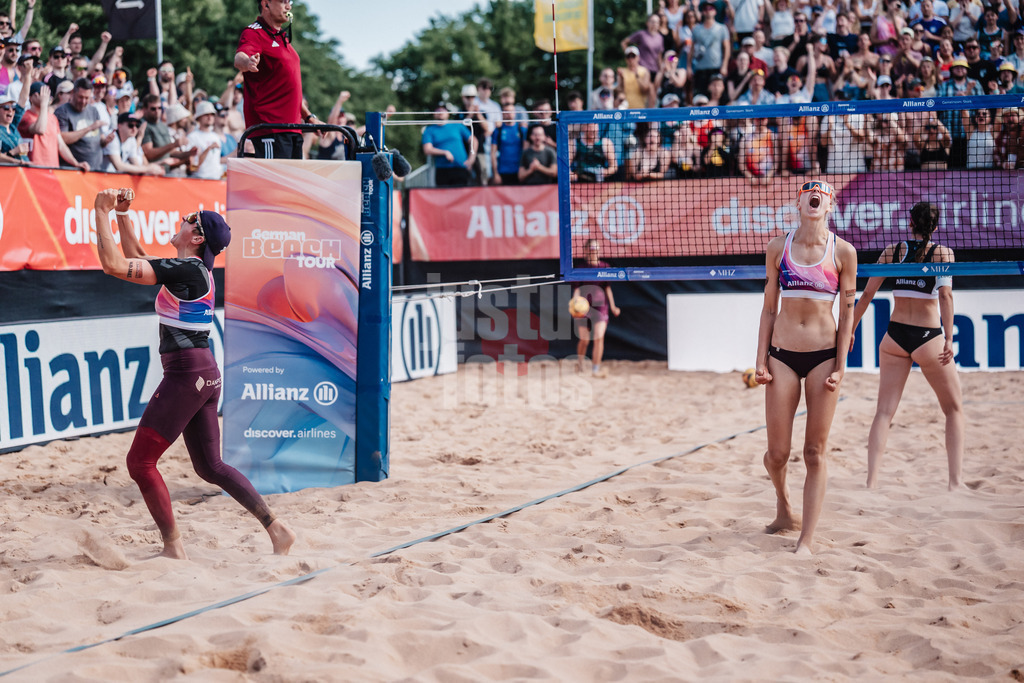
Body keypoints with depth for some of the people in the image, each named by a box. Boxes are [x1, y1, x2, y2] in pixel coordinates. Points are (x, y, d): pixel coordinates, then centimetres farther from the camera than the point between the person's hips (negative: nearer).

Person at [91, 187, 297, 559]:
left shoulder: (186, 270, -14)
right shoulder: (194, 270, 14)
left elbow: (114, 264, -18)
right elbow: (137, 258, 28)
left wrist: (102, 212, -9)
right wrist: (121, 214, 22)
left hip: (186, 374, -10)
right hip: (205, 375, 10)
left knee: (139, 461, -1)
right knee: (210, 467, 15)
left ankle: (173, 547, 2)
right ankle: (276, 528, 13)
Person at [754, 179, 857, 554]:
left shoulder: (843, 251, 0)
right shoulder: (778, 247, 5)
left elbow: (847, 312, 2)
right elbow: (769, 308, 8)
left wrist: (840, 366, -5)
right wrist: (761, 359, 2)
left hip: (823, 354, -1)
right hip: (782, 354, 1)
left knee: (815, 452, -1)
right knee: (777, 453, 2)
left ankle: (806, 540, 3)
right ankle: (784, 506, 33)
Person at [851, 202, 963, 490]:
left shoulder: (892, 251, 4)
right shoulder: (943, 253, -4)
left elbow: (867, 294, 4)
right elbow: (946, 296, -17)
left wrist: (849, 330, 12)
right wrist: (949, 340, -20)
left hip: (895, 336, 2)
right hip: (928, 337, -2)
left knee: (884, 411, 4)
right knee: (954, 410, 13)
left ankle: (872, 480, -8)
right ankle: (956, 480, 7)